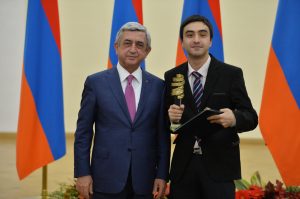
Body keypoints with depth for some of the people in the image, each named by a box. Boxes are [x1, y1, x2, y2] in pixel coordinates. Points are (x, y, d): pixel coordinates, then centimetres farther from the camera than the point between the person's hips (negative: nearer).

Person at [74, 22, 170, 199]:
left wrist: (162, 175, 1)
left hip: (144, 181, 2)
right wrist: (82, 173, -4)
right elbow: (83, 132, 1)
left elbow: (163, 134, 5)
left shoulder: (158, 86, 4)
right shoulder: (96, 82, 0)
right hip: (106, 179, -1)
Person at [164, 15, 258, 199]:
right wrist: (171, 117, -14)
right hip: (183, 166, 2)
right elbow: (167, 122, 9)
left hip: (219, 165, -2)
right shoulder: (172, 76, 5)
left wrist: (234, 119, -26)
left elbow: (251, 117, -4)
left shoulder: (231, 74, -3)